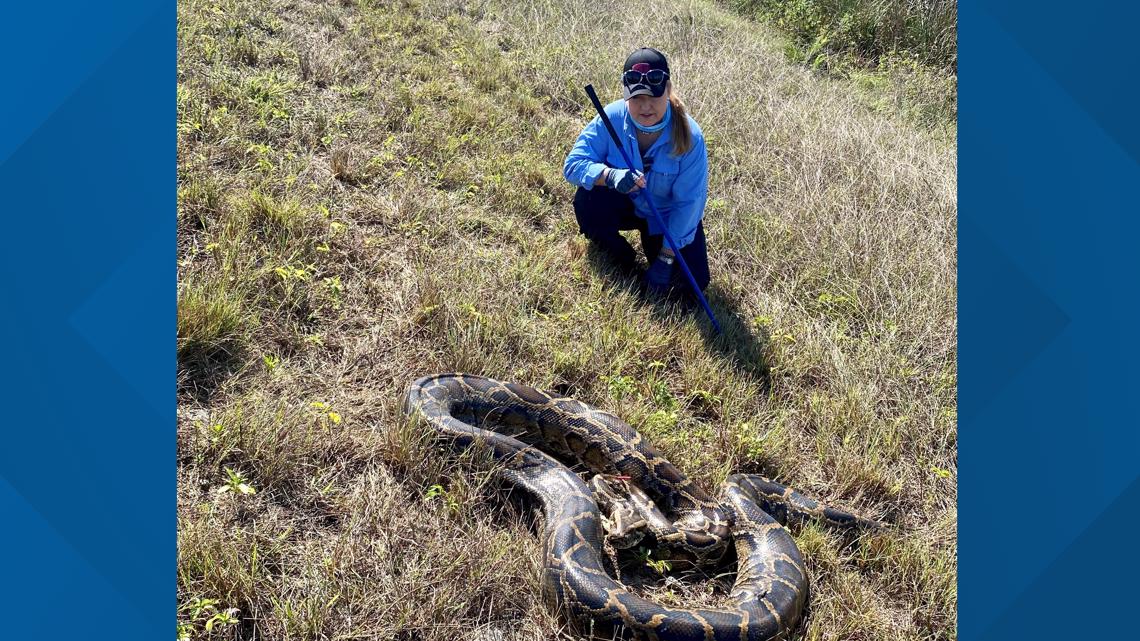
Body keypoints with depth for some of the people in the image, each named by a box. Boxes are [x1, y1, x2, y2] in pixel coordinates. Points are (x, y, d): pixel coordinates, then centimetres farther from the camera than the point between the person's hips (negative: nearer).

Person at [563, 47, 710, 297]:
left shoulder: (689, 136, -27)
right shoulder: (611, 119, -24)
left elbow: (688, 202, -22)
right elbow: (573, 163, -23)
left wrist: (665, 258, -21)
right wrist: (610, 175, -46)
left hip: (669, 217, 0)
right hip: (625, 205, 0)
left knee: (692, 282, -12)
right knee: (586, 199, -32)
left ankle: (651, 241, 20)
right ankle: (622, 259, -2)